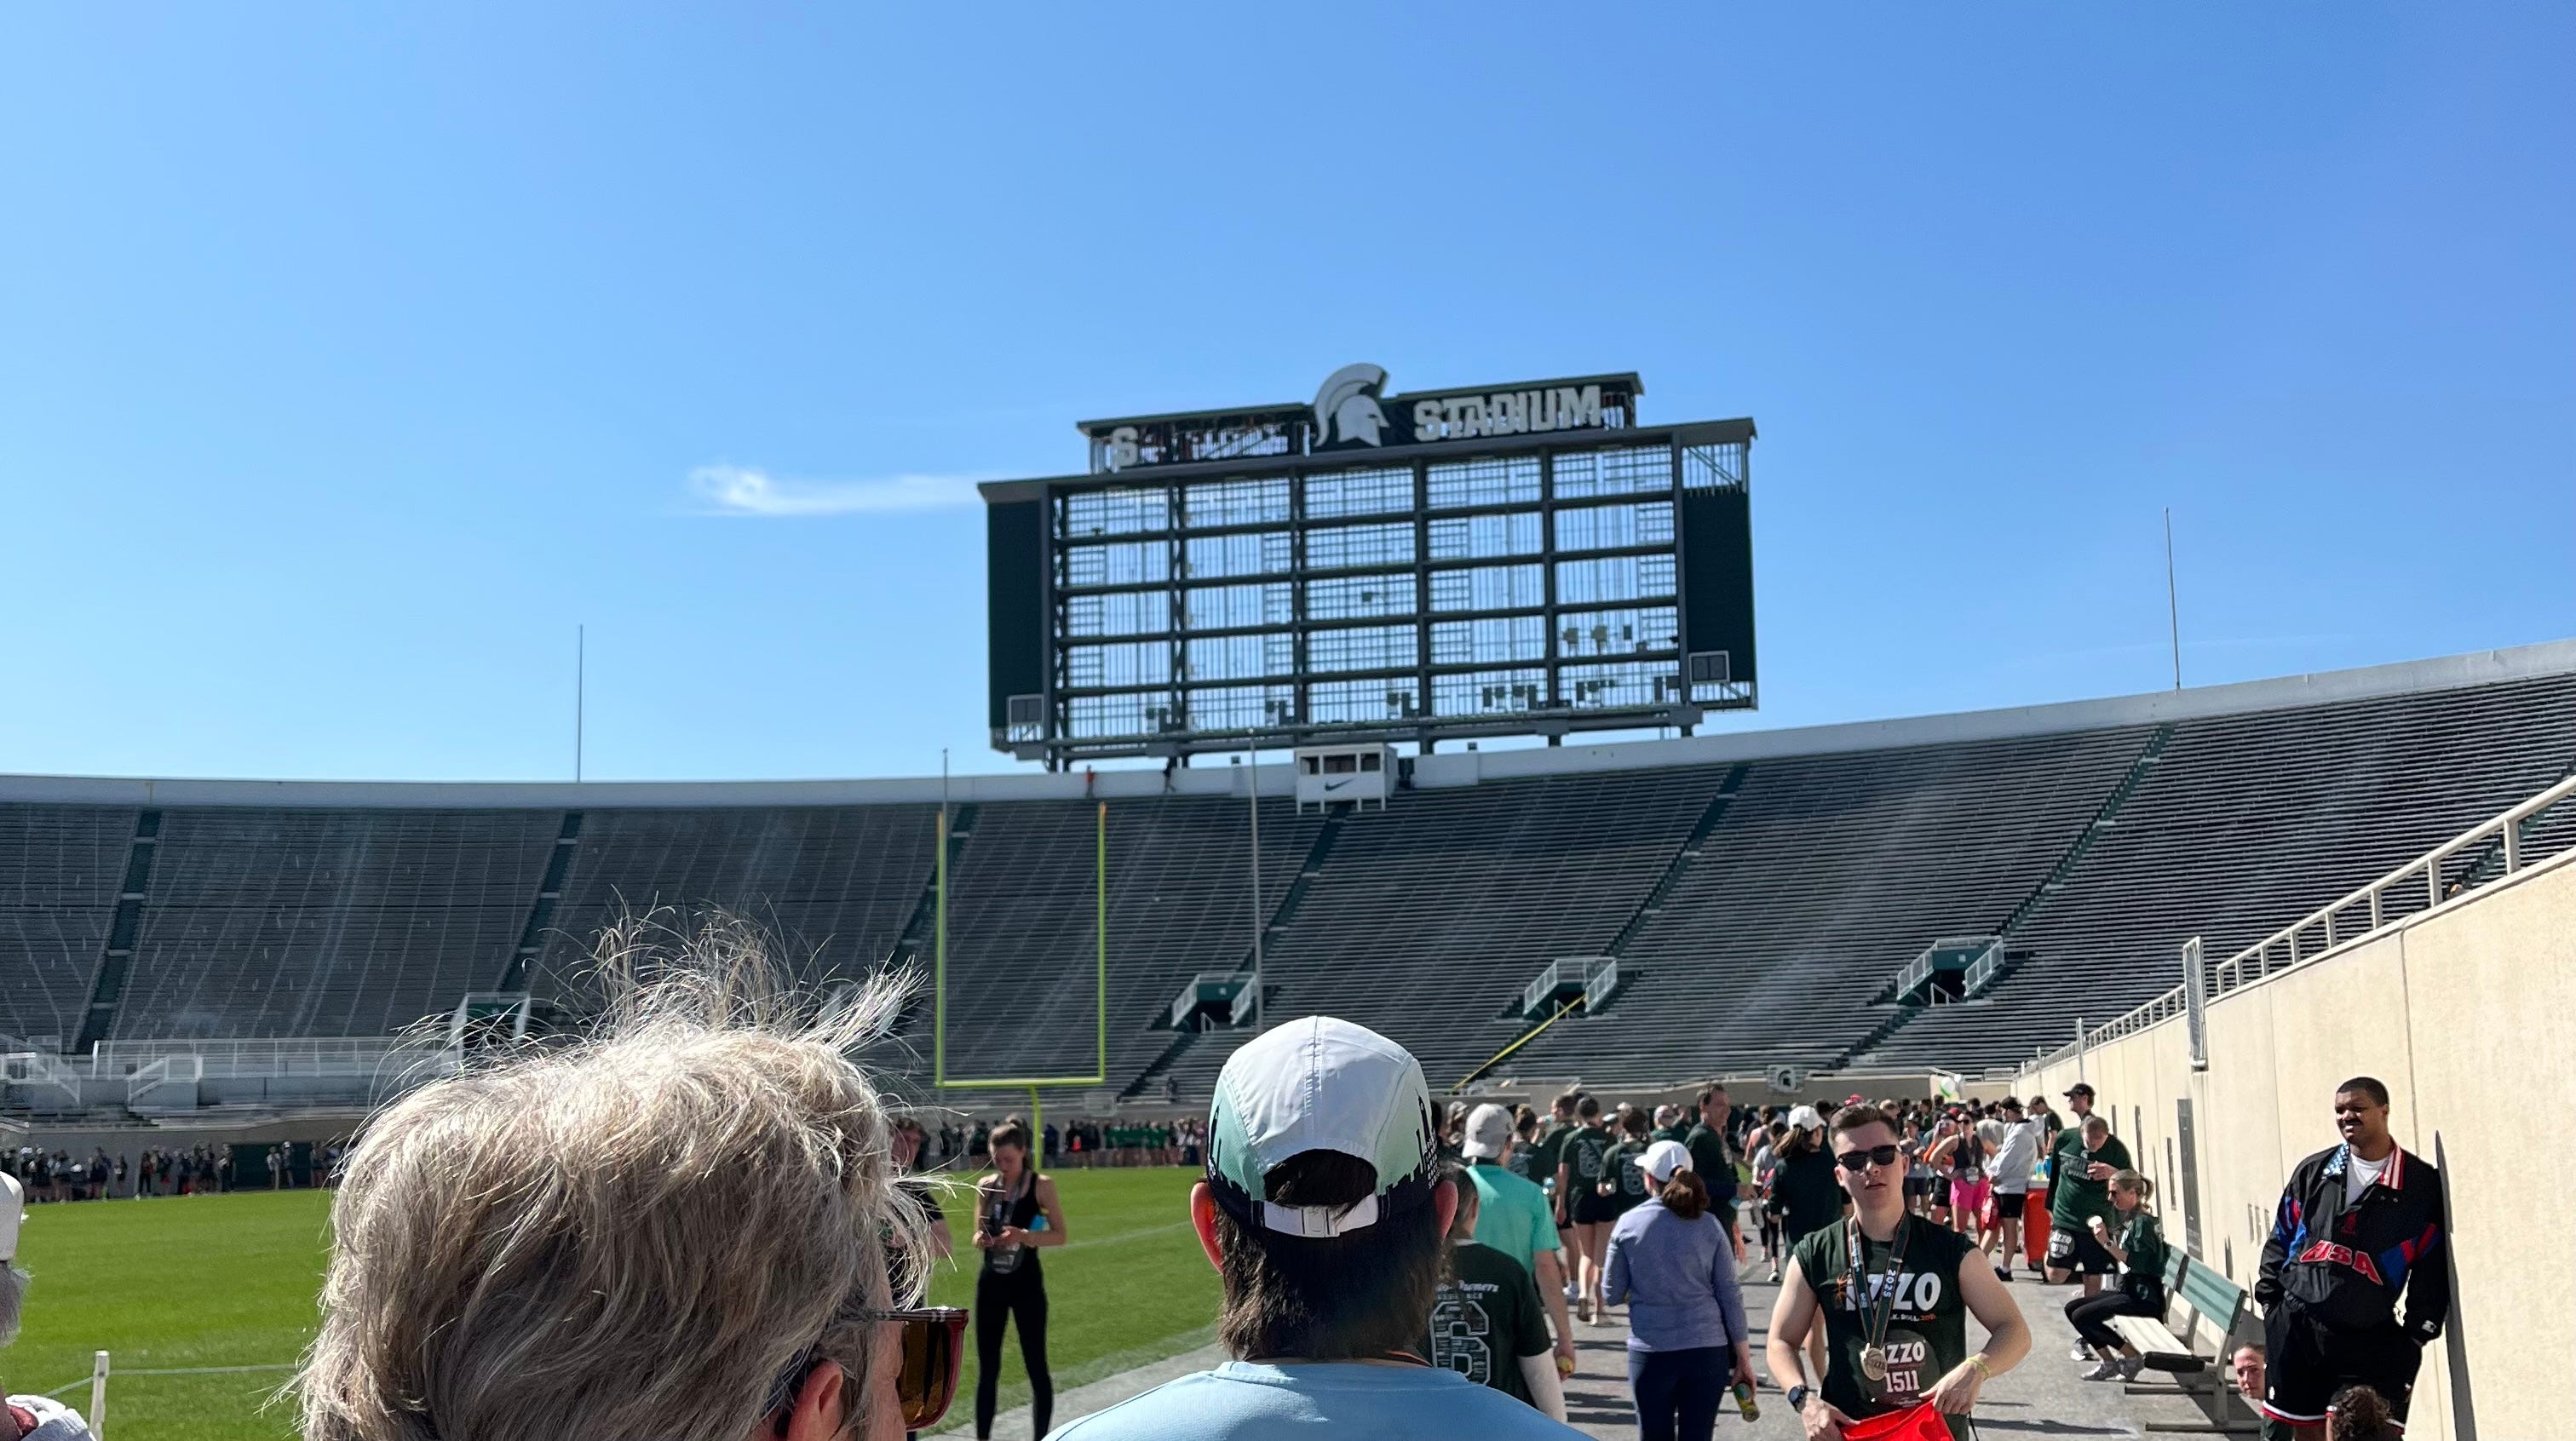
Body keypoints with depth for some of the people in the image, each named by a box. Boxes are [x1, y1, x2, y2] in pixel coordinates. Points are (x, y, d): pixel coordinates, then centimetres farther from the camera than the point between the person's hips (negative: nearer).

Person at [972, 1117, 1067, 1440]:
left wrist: (1025, 1236, -23)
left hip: (1026, 1282, -4)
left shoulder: (1041, 1186, -6)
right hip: (991, 1282, 4)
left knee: (1036, 1365, 2)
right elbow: (980, 1233, 12)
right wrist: (980, 1240, -12)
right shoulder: (986, 1186, 5)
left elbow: (1060, 1235, -8)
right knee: (987, 1367, 7)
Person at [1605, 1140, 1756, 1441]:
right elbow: (1730, 1295, 0)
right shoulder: (1708, 1225, -1)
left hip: (1650, 1351, -1)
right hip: (1707, 1349, 1)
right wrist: (1744, 1358, 6)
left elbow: (1612, 1294, 1)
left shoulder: (1629, 1223, -3)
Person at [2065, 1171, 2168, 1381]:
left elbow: (2138, 1262, -26)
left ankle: (2132, 1356, -5)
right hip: (2129, 1290, 10)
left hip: (2144, 1295, -10)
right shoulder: (2130, 1219, 14)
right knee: (2071, 1308, 5)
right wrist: (2107, 1234, 10)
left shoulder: (2143, 1222, -13)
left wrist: (2107, 1243, -29)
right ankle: (2109, 1363, 6)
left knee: (2081, 1316, -17)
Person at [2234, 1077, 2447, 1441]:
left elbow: (2433, 1268, 1)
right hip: (2295, 1325, 3)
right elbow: (2280, 1241, 15)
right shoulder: (2313, 1171, 9)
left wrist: (2418, 1333, -4)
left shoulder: (2423, 1185, 0)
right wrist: (2270, 1300, 7)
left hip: (2369, 1339, -3)